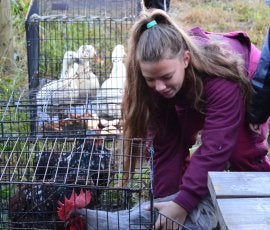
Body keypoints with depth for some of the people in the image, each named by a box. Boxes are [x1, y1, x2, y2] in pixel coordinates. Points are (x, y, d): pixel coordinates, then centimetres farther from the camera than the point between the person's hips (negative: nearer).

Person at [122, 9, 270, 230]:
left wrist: (183, 204, -51)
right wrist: (164, 198, -32)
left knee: (241, 151, -20)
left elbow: (214, 147, -48)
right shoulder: (158, 83, -32)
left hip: (250, 85, -4)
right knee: (172, 137, -12)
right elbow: (164, 144, -28)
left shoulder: (222, 77, -46)